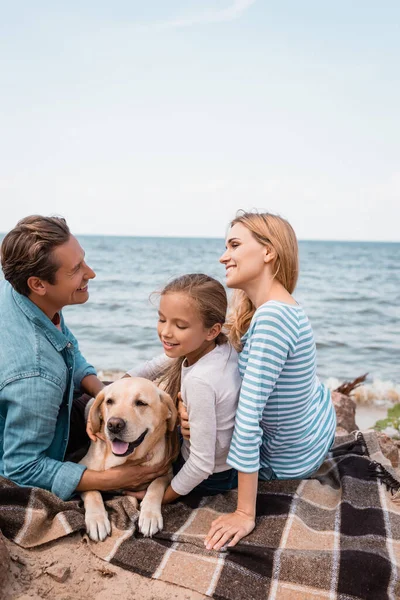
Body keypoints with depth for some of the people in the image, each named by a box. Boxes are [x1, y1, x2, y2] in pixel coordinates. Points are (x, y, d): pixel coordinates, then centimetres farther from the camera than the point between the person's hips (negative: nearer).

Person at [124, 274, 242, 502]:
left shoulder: (199, 381, -37)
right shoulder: (222, 346, -16)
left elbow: (202, 465, -29)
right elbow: (151, 368, -1)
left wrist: (162, 497, -14)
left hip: (211, 477, -6)